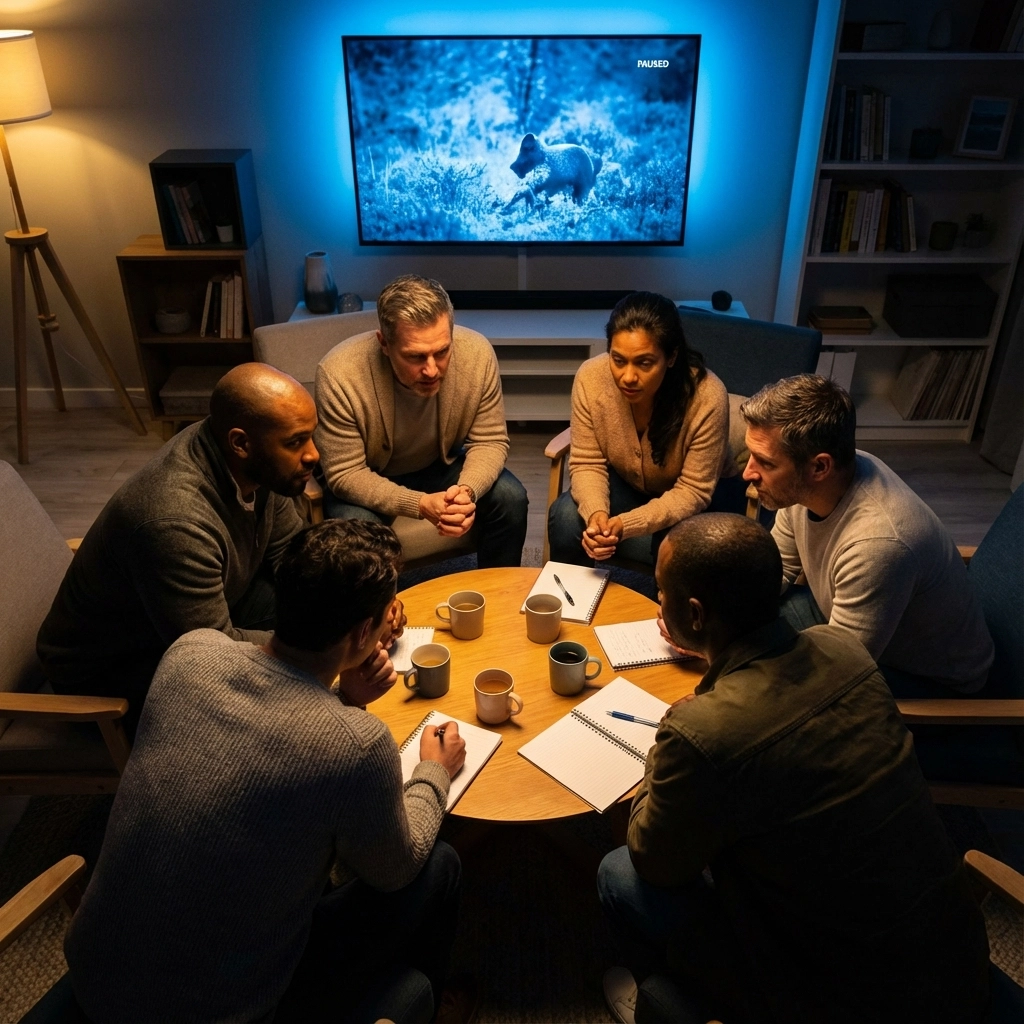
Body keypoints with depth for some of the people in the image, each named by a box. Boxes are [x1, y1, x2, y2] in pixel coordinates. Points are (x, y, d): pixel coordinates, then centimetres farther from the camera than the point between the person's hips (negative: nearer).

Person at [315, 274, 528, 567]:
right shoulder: (338, 374, -31)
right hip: (367, 479, -3)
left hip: (442, 465, 3)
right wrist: (421, 505, -38)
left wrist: (467, 490, -35)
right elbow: (345, 474, -24)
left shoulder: (477, 354, -24)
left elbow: (490, 442, -13)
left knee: (510, 498, -18)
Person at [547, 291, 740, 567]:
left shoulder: (707, 397, -31)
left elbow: (693, 491, -25)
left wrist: (625, 524, -39)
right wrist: (595, 513, -37)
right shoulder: (590, 378, -23)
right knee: (566, 517, -22)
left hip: (703, 497, -2)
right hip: (627, 484, 3)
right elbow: (587, 463, -15)